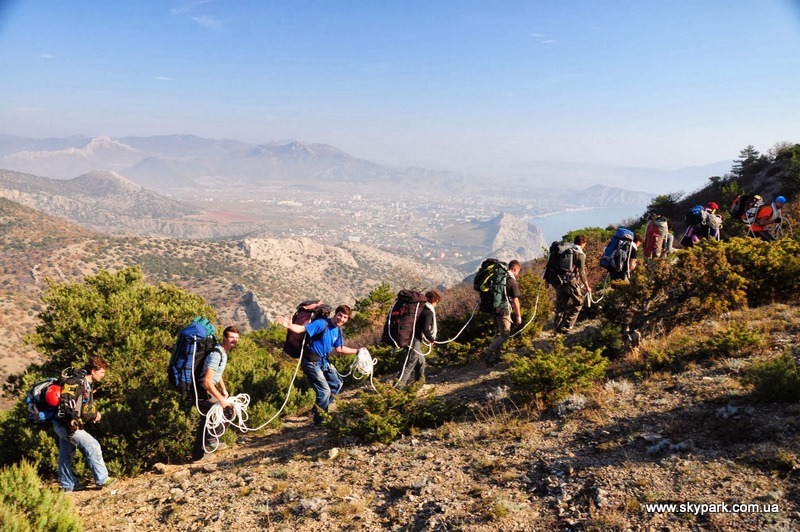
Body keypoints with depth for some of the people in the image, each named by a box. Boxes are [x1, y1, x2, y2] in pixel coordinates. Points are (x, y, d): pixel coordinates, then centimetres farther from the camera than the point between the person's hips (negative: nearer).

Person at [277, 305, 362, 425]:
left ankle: (320, 409, 34)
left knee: (337, 384, 19)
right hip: (312, 362, -9)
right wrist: (290, 326, -52)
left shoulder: (338, 331, 3)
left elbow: (339, 349, 15)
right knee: (325, 391, -8)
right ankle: (319, 421, 13)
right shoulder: (322, 324, -22)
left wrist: (357, 351, 15)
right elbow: (302, 329, -32)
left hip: (324, 361, 9)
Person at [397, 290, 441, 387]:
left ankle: (419, 382, 34)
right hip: (415, 340, -9)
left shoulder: (421, 307, 9)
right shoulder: (429, 312, -16)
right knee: (410, 364, -5)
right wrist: (431, 340, -8)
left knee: (421, 361, 23)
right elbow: (425, 330, -24)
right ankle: (398, 384, -9)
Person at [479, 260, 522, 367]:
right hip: (504, 311, -8)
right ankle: (486, 353, -14)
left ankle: (496, 356, 24)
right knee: (505, 334, -2)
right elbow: (515, 300, -13)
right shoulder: (512, 281, -13)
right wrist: (518, 315, -5)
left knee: (498, 333, 19)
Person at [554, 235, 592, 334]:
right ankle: (567, 326, 5)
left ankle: (558, 327, 16)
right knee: (578, 303, 9)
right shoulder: (580, 254, -7)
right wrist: (587, 286, -1)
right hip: (571, 281, -6)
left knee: (560, 304, 14)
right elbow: (581, 272, -9)